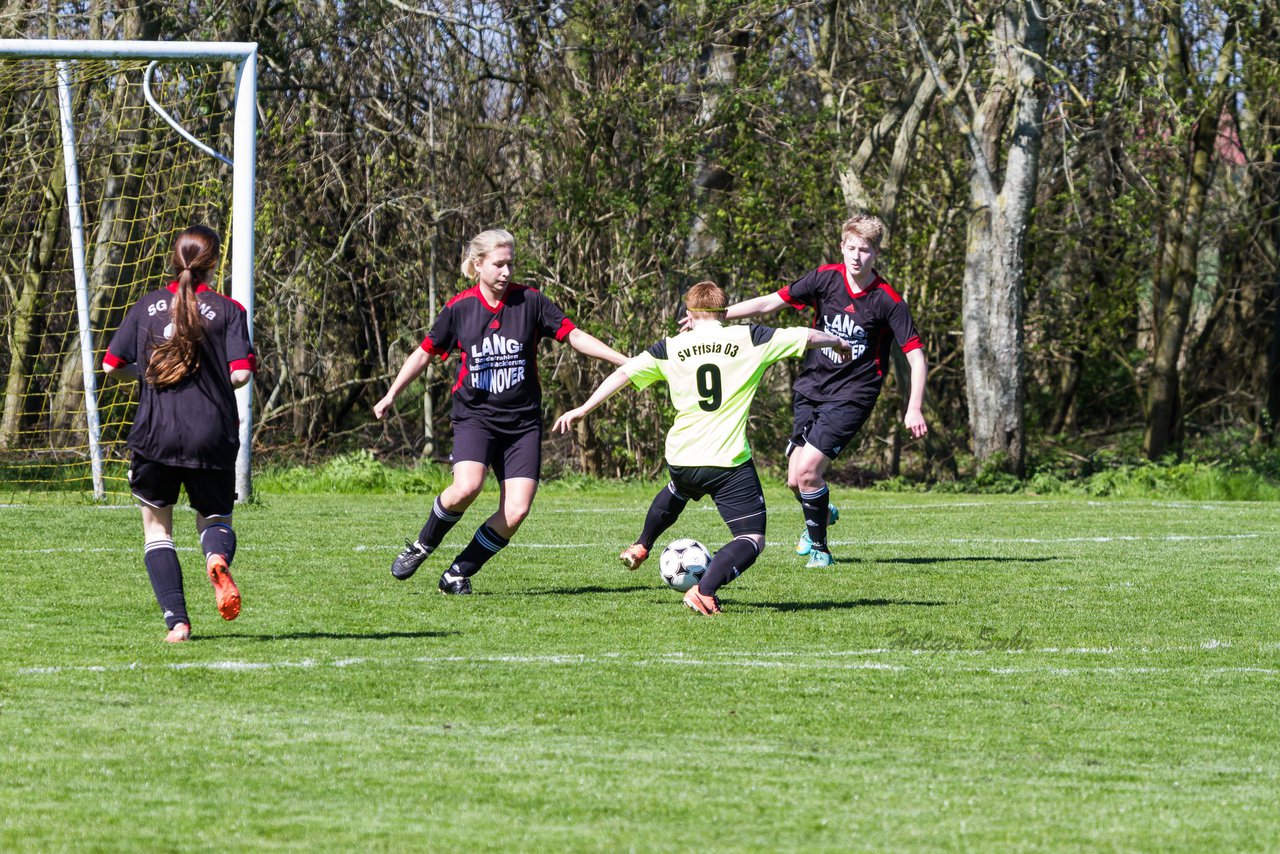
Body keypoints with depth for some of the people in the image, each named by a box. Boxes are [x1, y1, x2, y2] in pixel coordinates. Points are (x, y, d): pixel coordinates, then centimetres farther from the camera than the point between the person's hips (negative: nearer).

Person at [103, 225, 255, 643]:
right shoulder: (227, 310, -1)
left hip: (154, 433, 1)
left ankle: (177, 620, -2)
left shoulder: (147, 306, 6)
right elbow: (240, 373, -9)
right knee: (215, 516, 17)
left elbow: (113, 366, 6)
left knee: (157, 526, 13)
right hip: (212, 434, 0)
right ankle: (217, 558, -20)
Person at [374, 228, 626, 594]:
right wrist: (391, 396, 10)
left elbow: (575, 336, 0)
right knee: (467, 487, -28)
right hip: (475, 416, -2)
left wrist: (626, 362, -8)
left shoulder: (530, 302, -1)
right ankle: (422, 545, 0)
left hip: (523, 422, 2)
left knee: (516, 511, -12)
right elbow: (425, 353, 10)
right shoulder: (459, 308, -1)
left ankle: (458, 574, 7)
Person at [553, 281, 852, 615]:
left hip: (681, 459, 4)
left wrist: (583, 409, 12)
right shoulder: (749, 338, -1)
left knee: (679, 491, 40)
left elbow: (624, 373, 4)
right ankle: (704, 591, -22)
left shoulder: (670, 348, 4)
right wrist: (837, 342, 23)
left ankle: (641, 547, 54)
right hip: (730, 462, -4)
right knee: (752, 540, 0)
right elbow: (806, 336, 2)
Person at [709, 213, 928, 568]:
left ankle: (819, 547, 3)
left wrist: (914, 409, -18)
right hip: (810, 389, 4)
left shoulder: (887, 301, -12)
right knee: (795, 480, 4)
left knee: (807, 470, -18)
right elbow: (771, 302, 0)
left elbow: (916, 355, -9)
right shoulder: (826, 278, -3)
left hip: (850, 395, -4)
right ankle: (822, 514, 39)